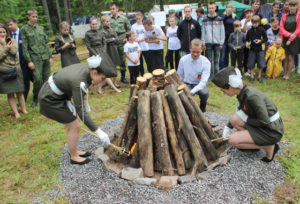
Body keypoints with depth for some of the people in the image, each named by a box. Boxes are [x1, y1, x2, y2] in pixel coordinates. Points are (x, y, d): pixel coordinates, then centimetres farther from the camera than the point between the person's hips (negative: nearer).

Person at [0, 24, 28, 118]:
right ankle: (16, 112, 10)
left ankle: (24, 110, 18)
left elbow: (14, 51, -13)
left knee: (19, 92, 7)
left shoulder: (12, 41, 6)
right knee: (10, 93, 3)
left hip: (16, 70, 1)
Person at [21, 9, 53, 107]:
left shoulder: (40, 28, 13)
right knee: (37, 79, -10)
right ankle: (35, 99, 6)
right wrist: (29, 61, -9)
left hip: (46, 58, 4)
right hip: (35, 58, -4)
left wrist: (50, 56, 11)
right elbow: (24, 47, -3)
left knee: (46, 78, 6)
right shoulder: (24, 29, 1)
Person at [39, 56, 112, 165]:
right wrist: (98, 132, -31)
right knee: (75, 126, -2)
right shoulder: (79, 82, -33)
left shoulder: (85, 67, -10)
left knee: (74, 122, 14)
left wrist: (84, 101, 9)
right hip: (50, 99, -9)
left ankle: (74, 151, 31)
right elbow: (81, 112, -31)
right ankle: (74, 157, 16)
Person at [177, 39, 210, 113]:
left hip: (200, 85, -1)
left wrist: (191, 92, -41)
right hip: (187, 84, 1)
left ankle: (203, 108, 1)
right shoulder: (183, 60, -9)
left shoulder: (206, 62, -16)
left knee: (204, 93, -36)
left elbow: (203, 82, -25)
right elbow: (179, 76, 4)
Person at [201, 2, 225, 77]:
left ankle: (216, 74, 12)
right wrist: (203, 43, 0)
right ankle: (210, 74, 11)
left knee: (216, 60, 4)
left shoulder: (219, 19, 4)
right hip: (208, 43, 0)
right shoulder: (205, 20, 5)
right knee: (209, 60, 3)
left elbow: (222, 32, 4)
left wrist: (221, 43, -2)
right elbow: (203, 32, 5)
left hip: (217, 43, 0)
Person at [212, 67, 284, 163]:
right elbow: (241, 112, 16)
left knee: (233, 140, -14)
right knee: (234, 119, -4)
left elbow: (265, 122, -24)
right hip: (261, 125, 8)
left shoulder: (252, 96, -29)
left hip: (272, 131, -8)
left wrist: (247, 119, -11)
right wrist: (228, 126, 12)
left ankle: (269, 147, -1)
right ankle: (254, 142, 9)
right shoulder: (242, 93, -1)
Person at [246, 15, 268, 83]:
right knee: (251, 64, 4)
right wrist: (247, 42, -8)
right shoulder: (250, 31, -1)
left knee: (261, 64, 2)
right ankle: (252, 76, 20)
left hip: (259, 49, -1)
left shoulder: (261, 30, -5)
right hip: (252, 49, 1)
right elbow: (247, 38, 11)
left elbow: (266, 39, 1)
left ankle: (259, 76, 18)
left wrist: (260, 41, -16)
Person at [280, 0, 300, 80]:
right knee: (286, 57, 4)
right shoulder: (284, 16, 9)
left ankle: (288, 74, 6)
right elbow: (281, 28, 1)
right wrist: (289, 34, -15)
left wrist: (291, 39, -11)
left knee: (291, 57, 0)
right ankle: (284, 73, 11)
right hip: (285, 39, 3)